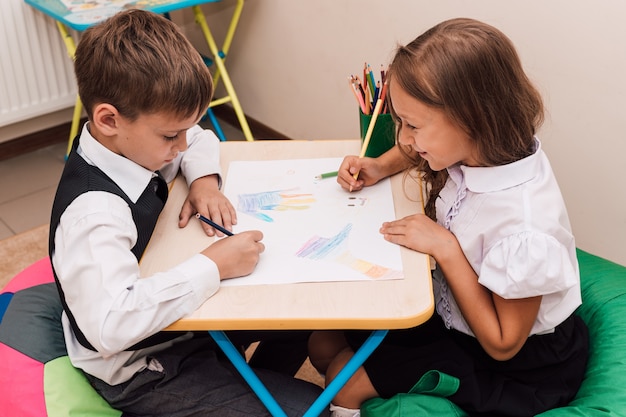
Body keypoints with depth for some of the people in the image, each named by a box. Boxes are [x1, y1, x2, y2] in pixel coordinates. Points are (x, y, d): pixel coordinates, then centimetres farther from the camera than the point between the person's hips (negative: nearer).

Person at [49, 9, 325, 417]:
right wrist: (212, 267, -37)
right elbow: (110, 325, -45)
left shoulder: (133, 141, -6)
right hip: (140, 374, -9)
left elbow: (200, 141, 14)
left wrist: (204, 179, -8)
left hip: (176, 322, 9)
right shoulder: (94, 214, -33)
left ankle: (259, 382, 33)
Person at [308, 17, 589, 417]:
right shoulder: (478, 148, -16)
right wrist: (380, 167, -9)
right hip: (451, 311, 7)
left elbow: (502, 344, -24)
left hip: (516, 366, -6)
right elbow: (419, 151, 11)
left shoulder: (525, 227, -37)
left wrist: (445, 248, -29)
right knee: (324, 344, 4)